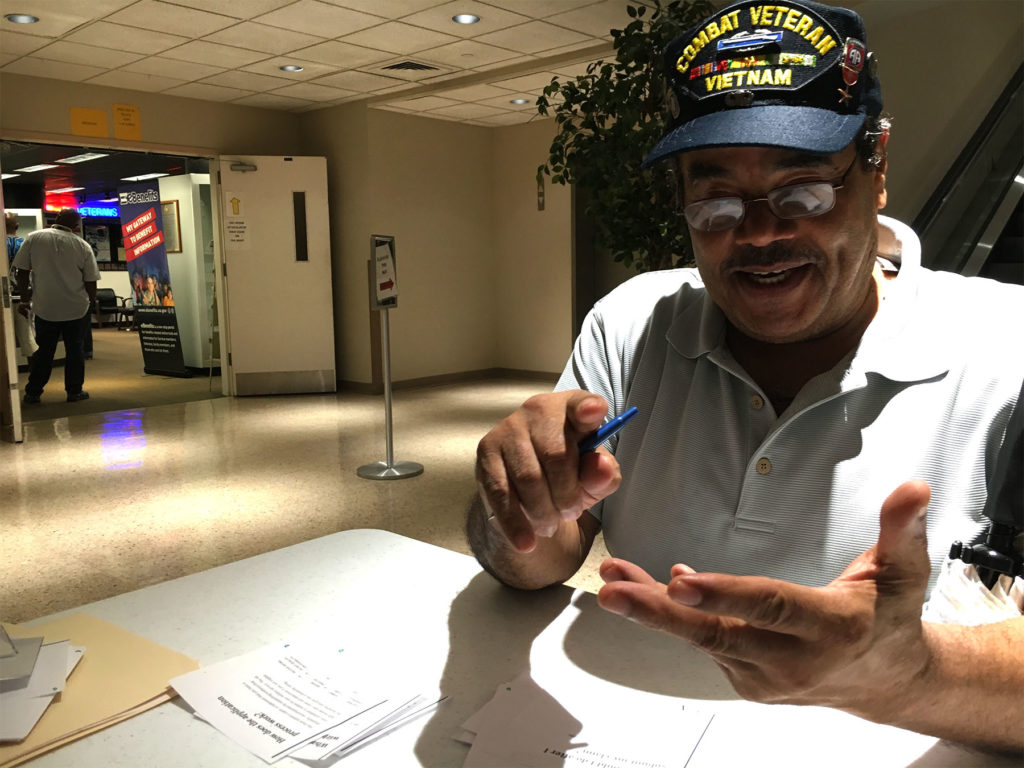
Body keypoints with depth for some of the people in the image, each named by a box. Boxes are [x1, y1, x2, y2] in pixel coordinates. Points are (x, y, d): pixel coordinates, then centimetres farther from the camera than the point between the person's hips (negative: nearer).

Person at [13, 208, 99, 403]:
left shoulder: (33, 238, -3)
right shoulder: (83, 246, -4)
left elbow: (22, 272, -1)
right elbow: (90, 281, -2)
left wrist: (25, 300, 10)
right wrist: (92, 302, 16)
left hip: (45, 308, 1)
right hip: (77, 308, -1)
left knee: (44, 351, 12)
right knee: (75, 350, 10)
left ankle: (32, 393, 17)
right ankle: (74, 391, 15)